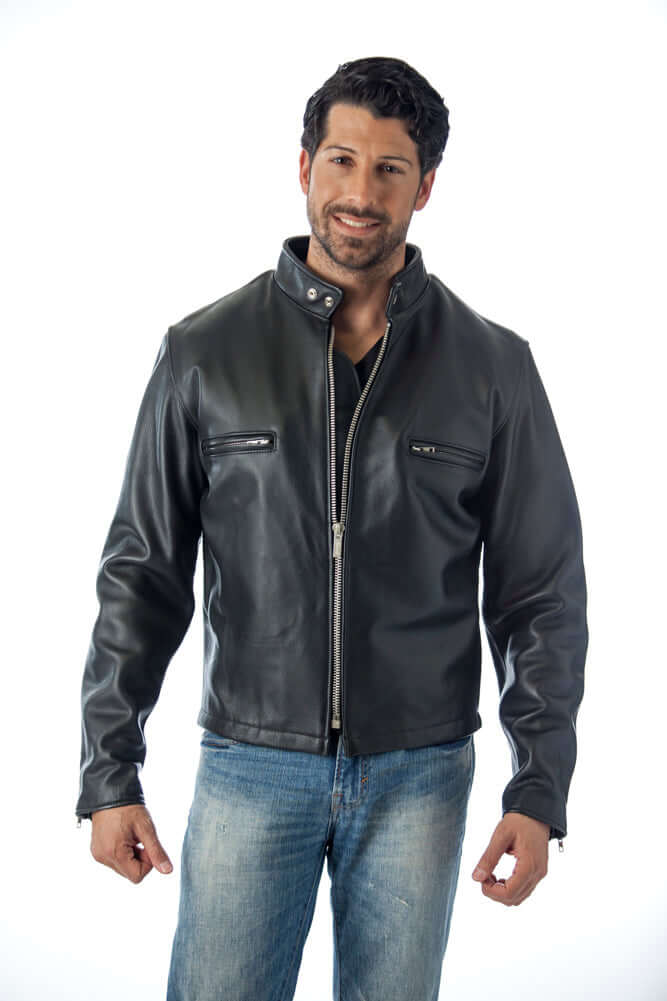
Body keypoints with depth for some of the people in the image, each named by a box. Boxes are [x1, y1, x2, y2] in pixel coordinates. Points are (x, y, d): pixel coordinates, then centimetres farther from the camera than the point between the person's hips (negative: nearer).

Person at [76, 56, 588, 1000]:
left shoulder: (493, 366, -1)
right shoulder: (205, 351, -1)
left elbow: (541, 593, 2)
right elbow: (142, 573, 2)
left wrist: (539, 791, -3)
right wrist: (108, 773, -2)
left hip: (418, 777, 1)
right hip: (249, 769, 0)